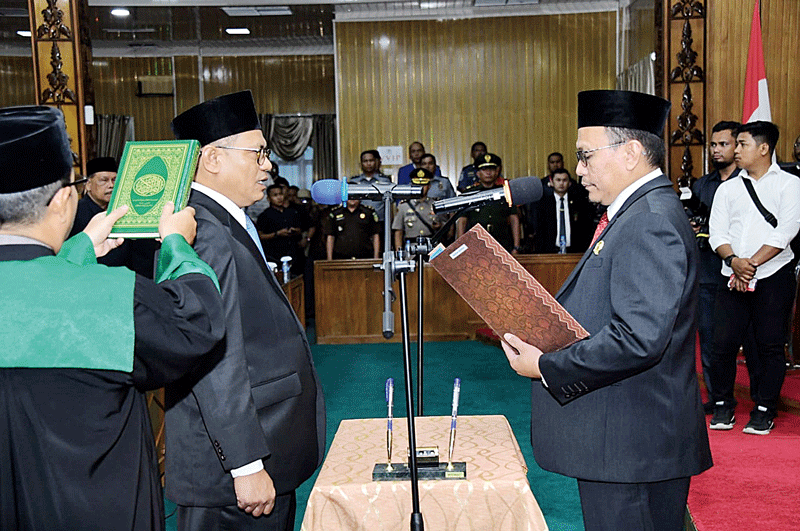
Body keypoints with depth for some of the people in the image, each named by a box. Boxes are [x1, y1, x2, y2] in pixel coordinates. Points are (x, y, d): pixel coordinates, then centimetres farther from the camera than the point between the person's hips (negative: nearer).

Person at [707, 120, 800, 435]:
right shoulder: (727, 189, 15)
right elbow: (717, 232, 6)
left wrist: (752, 262, -14)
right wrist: (734, 261, -12)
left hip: (774, 276, -3)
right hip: (732, 277, 3)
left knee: (770, 346, 1)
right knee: (723, 343, 0)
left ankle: (764, 410, 14)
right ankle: (723, 407, 16)